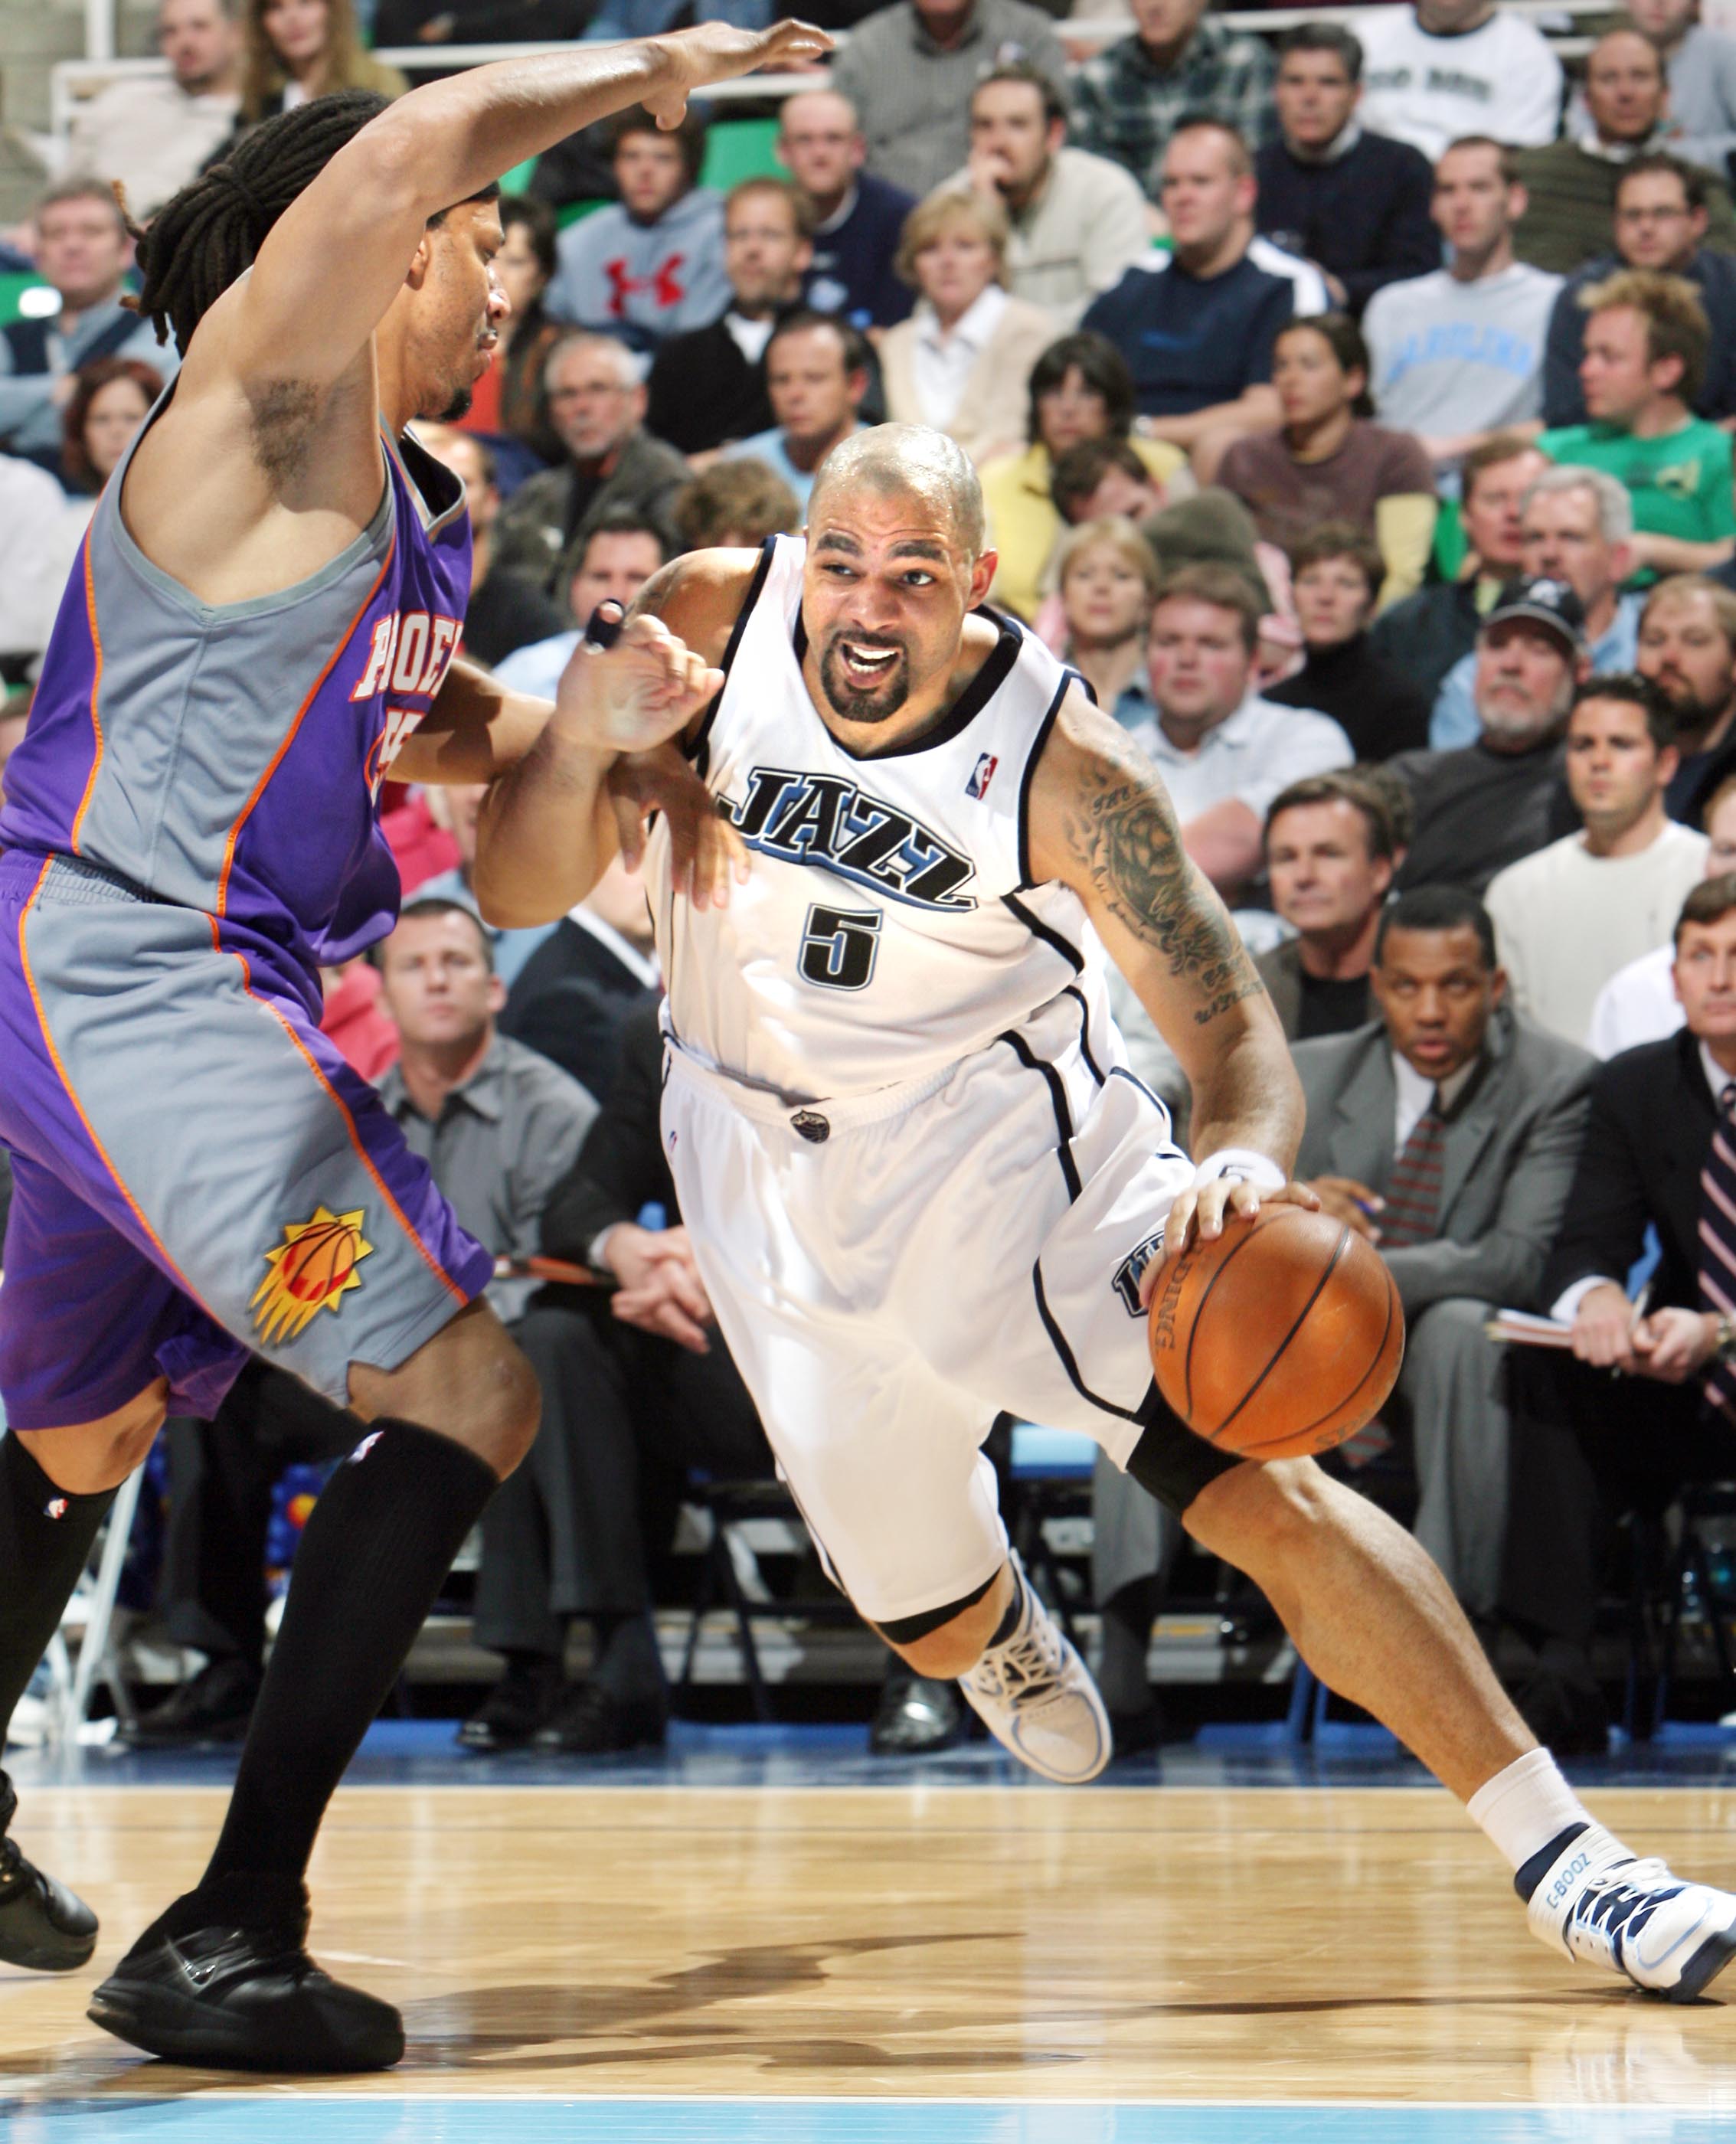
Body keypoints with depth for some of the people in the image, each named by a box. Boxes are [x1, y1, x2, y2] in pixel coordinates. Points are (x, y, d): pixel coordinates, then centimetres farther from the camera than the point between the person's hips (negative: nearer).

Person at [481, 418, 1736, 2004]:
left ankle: (1561, 1858, -20)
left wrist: (1244, 1158, -45)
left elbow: (1234, 1030, -21)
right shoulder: (711, 625, -17)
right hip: (774, 1158, 3)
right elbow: (519, 894, -11)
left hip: (1012, 1132, -2)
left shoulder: (1063, 770, -23)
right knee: (931, 1628, 11)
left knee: (1262, 1484, -21)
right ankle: (1001, 1620, 52)